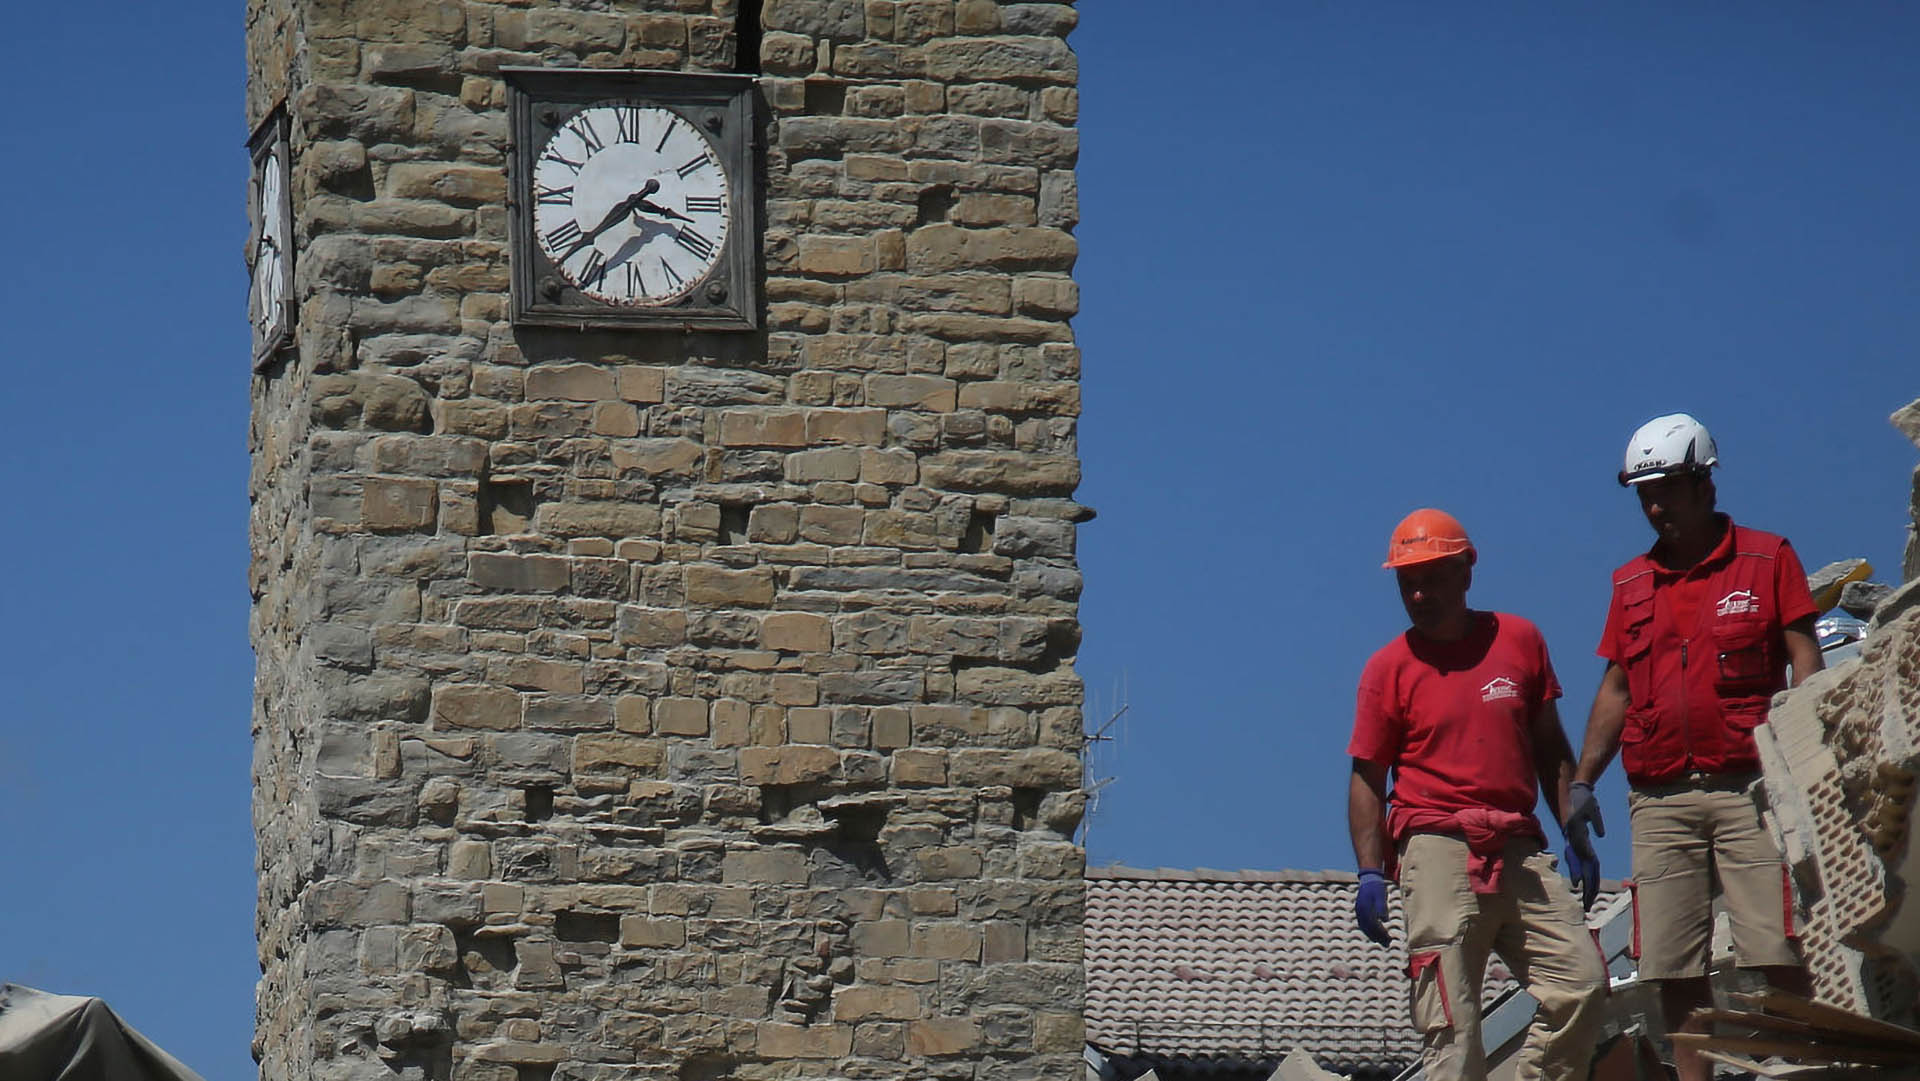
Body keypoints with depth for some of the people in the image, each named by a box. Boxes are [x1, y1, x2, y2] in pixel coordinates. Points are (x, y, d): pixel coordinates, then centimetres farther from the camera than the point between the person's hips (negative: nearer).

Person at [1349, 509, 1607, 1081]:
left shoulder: (1519, 640, 12)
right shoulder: (1389, 668, 5)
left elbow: (1550, 748, 19)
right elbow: (1368, 777, 5)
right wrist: (1370, 872, -6)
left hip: (1520, 850, 3)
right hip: (1438, 848, -3)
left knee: (1582, 981, -7)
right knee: (1450, 1022, -8)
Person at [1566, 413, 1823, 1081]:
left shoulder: (1766, 560, 6)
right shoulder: (1631, 586, 17)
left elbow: (1805, 664, 1)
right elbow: (1615, 689, 21)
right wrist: (1583, 781, 12)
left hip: (1748, 788, -4)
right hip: (1659, 797, 4)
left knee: (1777, 957, -11)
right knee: (1674, 968, -1)